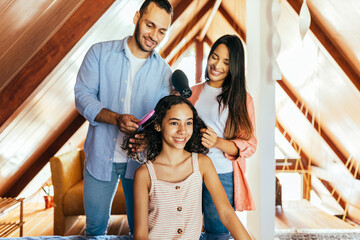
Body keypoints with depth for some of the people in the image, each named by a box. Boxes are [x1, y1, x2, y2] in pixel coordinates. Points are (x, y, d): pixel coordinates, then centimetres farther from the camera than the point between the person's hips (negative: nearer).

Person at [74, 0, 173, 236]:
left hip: (141, 160, 1)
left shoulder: (164, 71, 1)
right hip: (101, 156, 0)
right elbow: (82, 94, -9)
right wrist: (116, 119, -24)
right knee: (95, 229, 15)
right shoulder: (100, 53, -1)